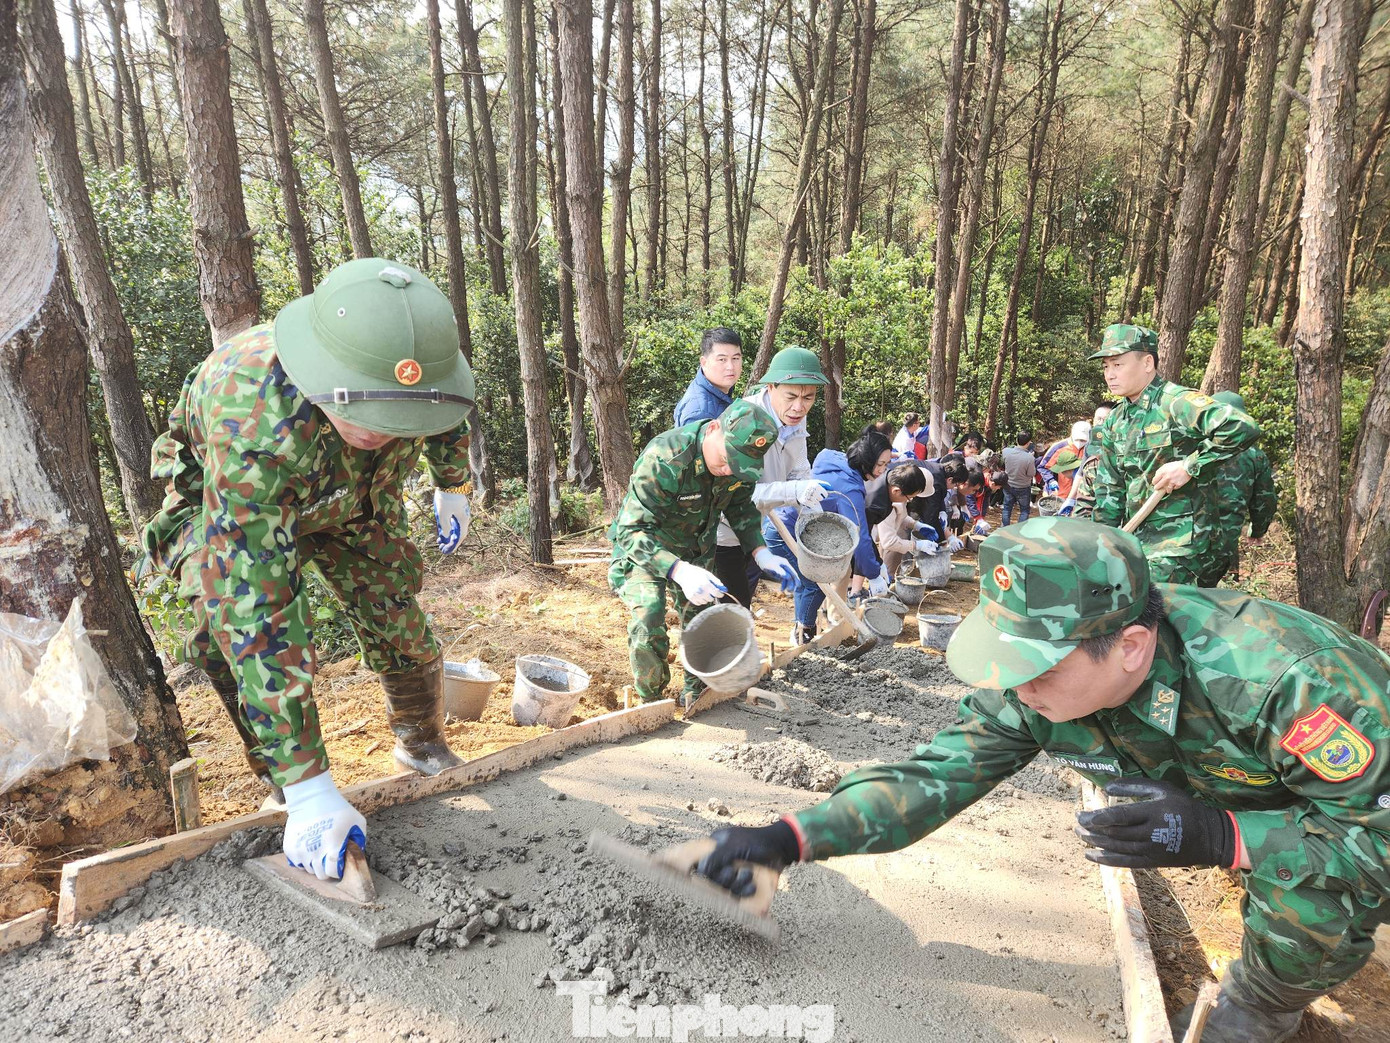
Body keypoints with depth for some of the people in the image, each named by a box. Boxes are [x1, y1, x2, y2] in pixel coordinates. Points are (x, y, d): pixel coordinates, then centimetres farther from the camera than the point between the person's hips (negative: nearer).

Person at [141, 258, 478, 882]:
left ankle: (423, 747, 27)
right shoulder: (251, 427, -47)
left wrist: (454, 485, 7)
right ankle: (298, 806, -1)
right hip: (223, 502, -3)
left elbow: (447, 414, -7)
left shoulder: (406, 359, -35)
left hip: (355, 497, 3)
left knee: (398, 621, -1)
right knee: (246, 630, -22)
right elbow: (255, 613, -48)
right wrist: (306, 787, -48)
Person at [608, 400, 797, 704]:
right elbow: (632, 530, -38)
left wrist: (760, 552, -14)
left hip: (695, 551, 6)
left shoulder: (740, 457, -17)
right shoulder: (664, 459, -38)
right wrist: (679, 571, -52)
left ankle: (695, 696, 31)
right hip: (643, 548, -6)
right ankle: (650, 704, 0)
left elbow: (741, 507, 2)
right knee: (648, 619, -23)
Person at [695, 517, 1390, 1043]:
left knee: (1304, 903, -28)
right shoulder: (1030, 690, -26)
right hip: (1229, 794, 6)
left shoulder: (1285, 677, -42)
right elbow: (936, 774, -24)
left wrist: (1220, 836, -48)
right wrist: (790, 839, -35)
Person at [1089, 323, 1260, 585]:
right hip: (1138, 539, 8)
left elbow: (1243, 427, -26)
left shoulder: (1176, 402, -13)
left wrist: (1189, 467, -22)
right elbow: (1109, 489, 16)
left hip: (1181, 541, -8)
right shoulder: (1115, 421, 12)